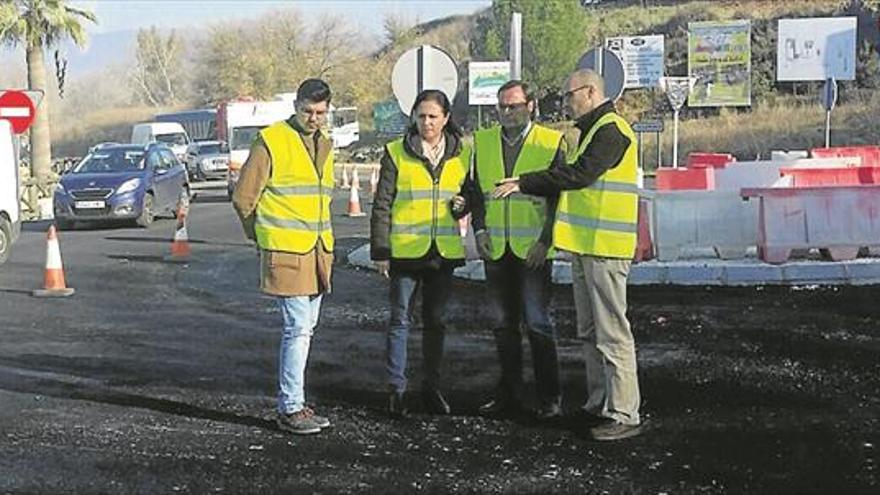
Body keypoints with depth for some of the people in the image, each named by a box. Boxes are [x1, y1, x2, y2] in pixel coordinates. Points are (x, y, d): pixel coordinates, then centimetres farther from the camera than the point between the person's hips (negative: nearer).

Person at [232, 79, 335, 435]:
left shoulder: (324, 145, 15)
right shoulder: (271, 142, -8)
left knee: (305, 328, 12)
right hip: (286, 252, -8)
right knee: (298, 328, -10)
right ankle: (290, 409, -3)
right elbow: (243, 198, -4)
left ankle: (294, 402, 21)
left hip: (318, 251, 8)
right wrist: (263, 235, 8)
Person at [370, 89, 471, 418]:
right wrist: (380, 251, -6)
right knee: (400, 320, 1)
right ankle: (396, 390, 9)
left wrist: (463, 205, -5)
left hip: (444, 251, 3)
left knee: (435, 321, 11)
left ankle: (431, 388, 22)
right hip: (405, 251, -2)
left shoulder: (462, 153, 5)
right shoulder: (396, 153, -2)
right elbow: (382, 205, -2)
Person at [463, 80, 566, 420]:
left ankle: (549, 398, 6)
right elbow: (474, 190, 15)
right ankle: (509, 394, 21)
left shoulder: (552, 143, -2)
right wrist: (479, 229, 1)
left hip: (533, 250, -4)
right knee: (504, 324, 11)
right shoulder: (482, 142, 10)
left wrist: (545, 240, -10)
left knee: (537, 322, -4)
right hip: (495, 249, 5)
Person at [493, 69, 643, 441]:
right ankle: (598, 405, 24)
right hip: (585, 246, 11)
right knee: (590, 332, 15)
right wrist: (524, 187, 14)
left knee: (611, 332, -8)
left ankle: (624, 414, -4)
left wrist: (525, 183, -22)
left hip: (605, 248, -11)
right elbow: (574, 181, 22)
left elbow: (580, 175, -24)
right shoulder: (591, 130, 21)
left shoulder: (611, 130, -12)